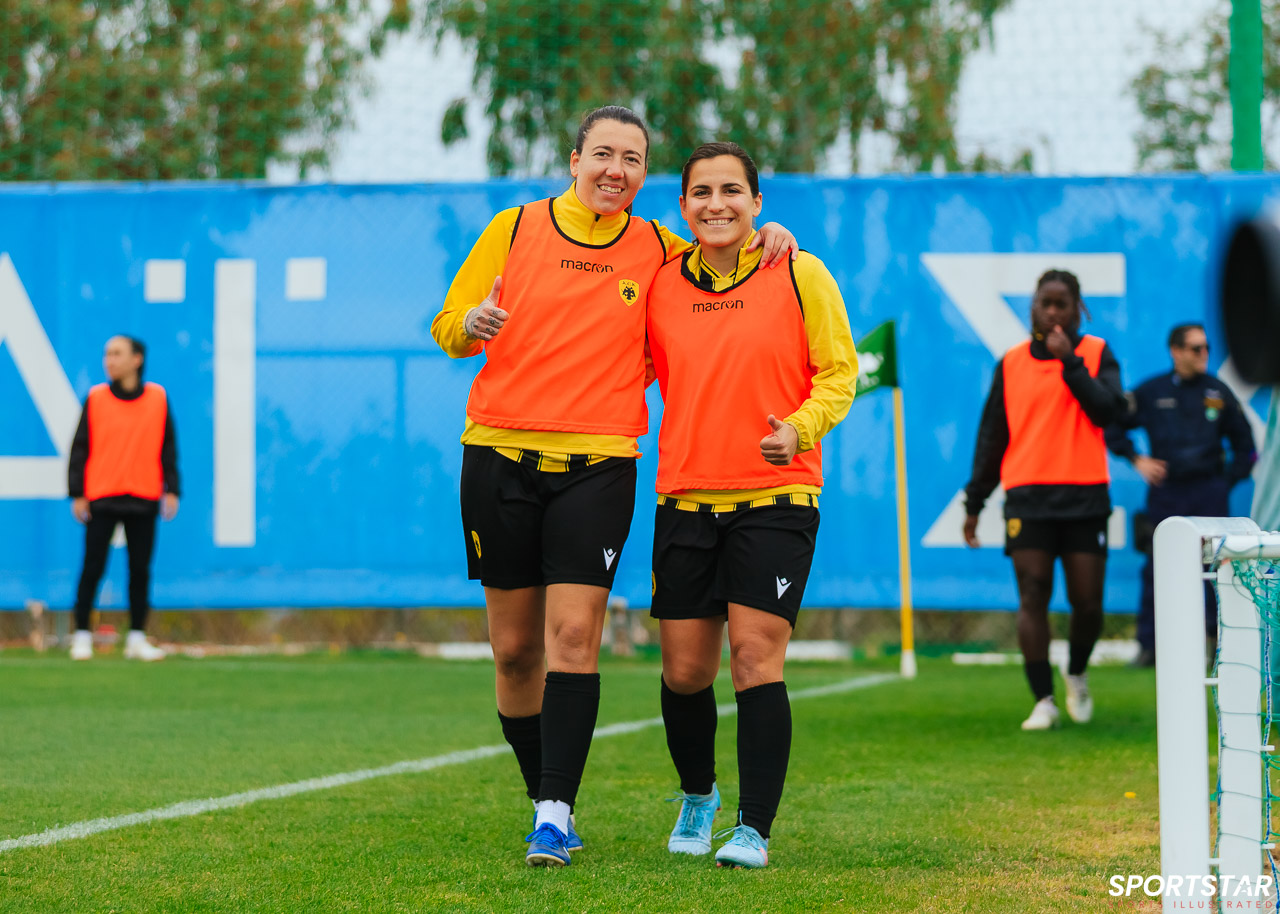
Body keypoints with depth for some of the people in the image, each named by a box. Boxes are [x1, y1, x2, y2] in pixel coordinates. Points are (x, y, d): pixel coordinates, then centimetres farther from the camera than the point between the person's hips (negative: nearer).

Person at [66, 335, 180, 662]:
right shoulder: (96, 398, 2)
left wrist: (171, 489, 2)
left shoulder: (157, 398, 4)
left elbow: (168, 447, 9)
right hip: (101, 500, -1)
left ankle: (137, 639, 12)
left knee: (140, 570, 5)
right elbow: (80, 448, 3)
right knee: (92, 569, -1)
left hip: (143, 500, 1)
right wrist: (77, 494, -2)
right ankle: (82, 637, 7)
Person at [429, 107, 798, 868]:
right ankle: (543, 798, 20)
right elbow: (447, 327, 8)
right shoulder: (516, 229, 5)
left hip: (598, 463, -1)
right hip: (501, 456, 1)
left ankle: (557, 815, -12)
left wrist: (768, 237, 3)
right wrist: (472, 324, -16)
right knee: (515, 646, 4)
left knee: (573, 634, -13)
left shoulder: (657, 249, 7)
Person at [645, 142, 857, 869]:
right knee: (685, 671, 6)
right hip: (685, 500, 3)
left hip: (776, 497, -3)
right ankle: (697, 797, 32)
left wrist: (800, 428, -18)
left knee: (756, 659, -12)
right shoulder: (661, 284, 7)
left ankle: (754, 828, -4)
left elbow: (839, 371, -1)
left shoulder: (801, 276, -2)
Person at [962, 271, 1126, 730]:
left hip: (1084, 496, -1)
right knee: (1033, 597, -6)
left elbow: (1107, 411, -9)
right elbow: (991, 434, 13)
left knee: (1087, 601, -1)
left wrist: (1069, 361, -13)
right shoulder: (1011, 363, 10)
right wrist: (974, 502, 13)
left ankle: (1077, 675, 27)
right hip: (1027, 497, 1)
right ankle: (1043, 700, -3)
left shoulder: (1097, 354, 7)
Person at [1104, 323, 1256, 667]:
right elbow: (1114, 426, 13)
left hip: (1209, 492, 1)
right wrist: (1136, 459, 3)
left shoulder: (1218, 392, 6)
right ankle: (1149, 645, 5)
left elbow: (1243, 442, 16)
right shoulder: (1151, 392, 3)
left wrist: (1230, 479, 7)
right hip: (1165, 490, -1)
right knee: (1157, 569, -2)